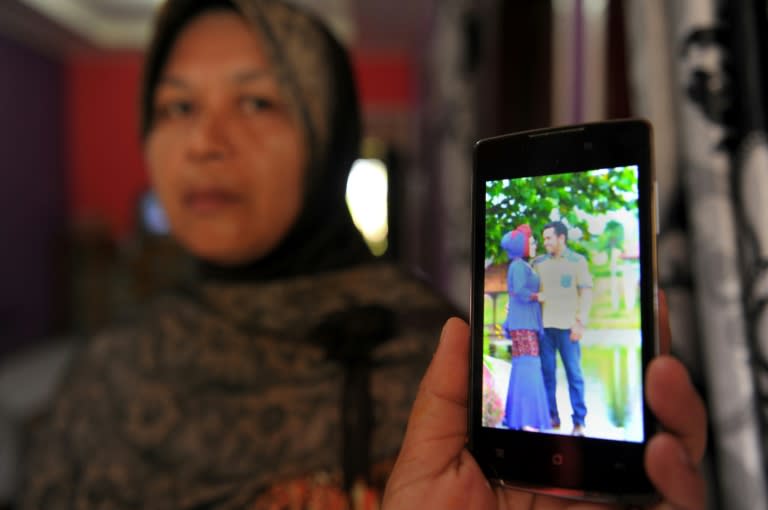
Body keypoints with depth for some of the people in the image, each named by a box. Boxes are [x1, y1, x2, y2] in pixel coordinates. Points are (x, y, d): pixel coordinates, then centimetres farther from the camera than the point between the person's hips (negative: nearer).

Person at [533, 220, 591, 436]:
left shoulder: (577, 261, 6)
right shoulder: (539, 263, 13)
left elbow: (586, 292, 0)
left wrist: (580, 322, -9)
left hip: (567, 326, -3)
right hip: (544, 325, 3)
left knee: (574, 373, -2)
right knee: (547, 372, 3)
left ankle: (579, 421, 3)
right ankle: (552, 417, 11)